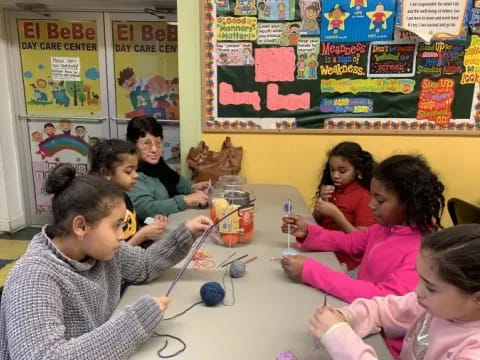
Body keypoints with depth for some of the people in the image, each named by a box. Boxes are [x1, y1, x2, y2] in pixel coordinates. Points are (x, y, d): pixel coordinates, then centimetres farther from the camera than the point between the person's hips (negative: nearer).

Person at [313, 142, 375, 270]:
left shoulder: (363, 197, -11)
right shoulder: (330, 190, 6)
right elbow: (316, 221, 11)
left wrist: (335, 214, -24)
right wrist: (322, 200, -7)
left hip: (344, 260, -6)